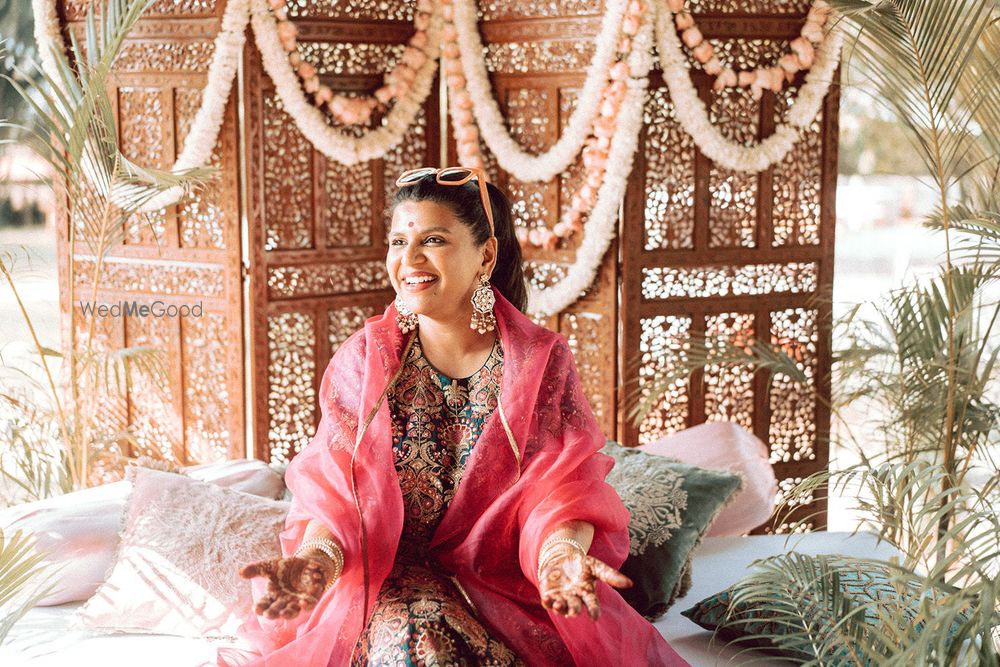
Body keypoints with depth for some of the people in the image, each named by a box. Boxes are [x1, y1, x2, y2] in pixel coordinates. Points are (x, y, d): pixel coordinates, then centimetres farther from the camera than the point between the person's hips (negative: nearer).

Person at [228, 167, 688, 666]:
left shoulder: (542, 361, 1)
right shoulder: (364, 359, 2)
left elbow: (560, 492, -8)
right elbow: (333, 490, -4)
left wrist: (560, 550, -33)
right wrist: (320, 555, -28)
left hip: (507, 575, 0)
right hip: (388, 578, 0)